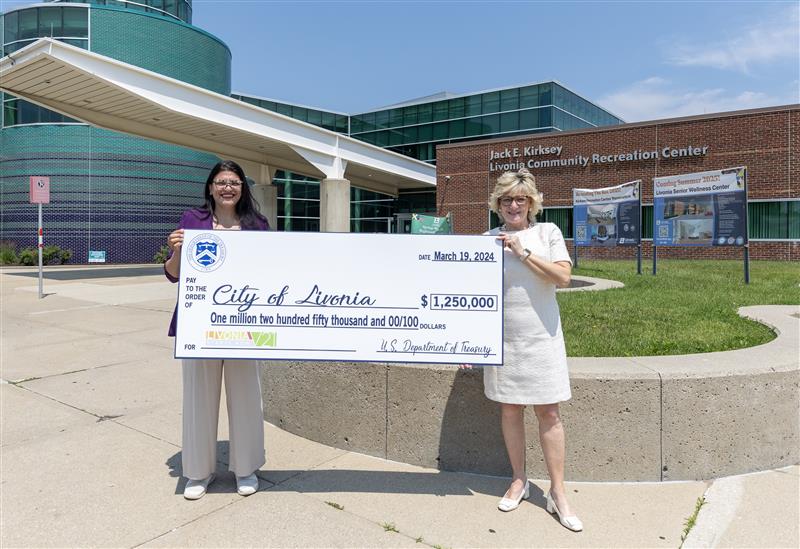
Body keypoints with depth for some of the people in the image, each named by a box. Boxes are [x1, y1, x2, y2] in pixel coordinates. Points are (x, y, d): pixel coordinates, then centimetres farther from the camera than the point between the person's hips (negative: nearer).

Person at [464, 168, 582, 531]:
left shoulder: (547, 232, 3)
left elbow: (563, 277, -9)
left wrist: (523, 252, -14)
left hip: (540, 337, -1)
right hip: (501, 337, 2)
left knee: (548, 411, 1)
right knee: (509, 408, 9)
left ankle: (557, 493, 12)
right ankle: (519, 480, 26)